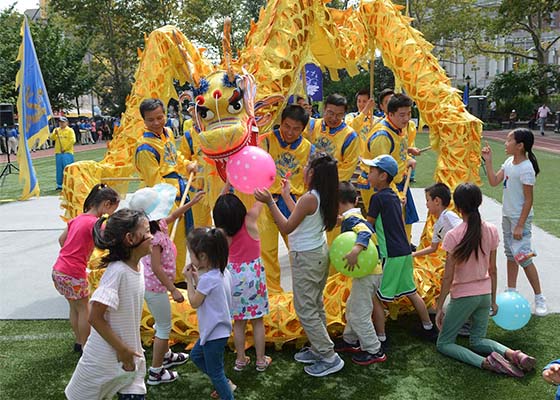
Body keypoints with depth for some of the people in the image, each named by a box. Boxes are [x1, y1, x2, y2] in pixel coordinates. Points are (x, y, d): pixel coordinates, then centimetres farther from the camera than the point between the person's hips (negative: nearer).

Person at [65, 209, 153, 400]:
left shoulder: (138, 266, -1)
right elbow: (95, 318, -25)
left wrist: (132, 350, 12)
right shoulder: (117, 271, -26)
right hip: (106, 358, -7)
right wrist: (121, 350, -18)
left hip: (130, 357, 7)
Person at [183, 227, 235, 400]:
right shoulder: (223, 272, -1)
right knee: (196, 355, 27)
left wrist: (189, 280, -8)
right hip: (218, 328, 10)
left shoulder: (208, 279, -28)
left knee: (214, 371, 6)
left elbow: (194, 302, -15)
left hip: (214, 332, -10)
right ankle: (225, 384, 33)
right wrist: (197, 278, 2)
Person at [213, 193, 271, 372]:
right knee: (257, 320, 9)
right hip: (253, 272, -2)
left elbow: (223, 208, 5)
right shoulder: (249, 220, -17)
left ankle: (240, 360, 22)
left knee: (239, 321, 13)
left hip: (234, 275, 2)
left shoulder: (223, 231, -10)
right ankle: (261, 360, 18)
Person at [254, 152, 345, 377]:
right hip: (319, 253, 9)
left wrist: (270, 202, -22)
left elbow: (286, 228, -20)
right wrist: (286, 195, 23)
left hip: (306, 258, -9)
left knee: (305, 309, 1)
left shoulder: (309, 199, -26)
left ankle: (330, 358, 6)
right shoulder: (323, 197, 1)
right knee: (315, 305, 20)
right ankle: (319, 349, 32)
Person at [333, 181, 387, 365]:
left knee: (359, 315, -1)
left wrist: (355, 250, -49)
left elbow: (365, 232, -34)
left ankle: (374, 351, 10)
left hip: (367, 274, -10)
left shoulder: (350, 219, -18)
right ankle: (350, 340, 38)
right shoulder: (357, 216, 11)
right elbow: (368, 228, 20)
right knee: (352, 307, 24)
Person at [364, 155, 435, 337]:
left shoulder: (378, 198, -12)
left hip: (391, 255, -9)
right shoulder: (394, 196, 13)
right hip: (405, 252, 9)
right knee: (411, 292, 19)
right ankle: (428, 328, 29)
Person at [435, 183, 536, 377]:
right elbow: (493, 270, 3)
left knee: (444, 343, 9)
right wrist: (493, 300, 15)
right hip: (485, 294, 6)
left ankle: (486, 362, -14)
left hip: (462, 295, -5)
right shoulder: (491, 231, -6)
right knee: (478, 340, 24)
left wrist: (439, 308, -6)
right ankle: (512, 354, -4)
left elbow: (448, 277, -16)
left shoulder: (454, 236, -20)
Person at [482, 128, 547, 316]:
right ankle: (511, 292, 27)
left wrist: (520, 225, -19)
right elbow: (494, 181, 4)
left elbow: (528, 200, -20)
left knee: (523, 257, -9)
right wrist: (488, 161, -2)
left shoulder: (526, 169, -21)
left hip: (520, 218, -9)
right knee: (510, 254, 16)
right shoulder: (509, 162, 4)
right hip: (507, 216, 9)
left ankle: (539, 298, 3)